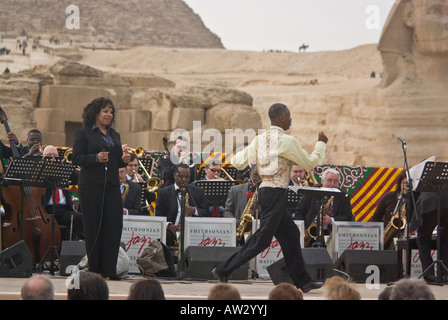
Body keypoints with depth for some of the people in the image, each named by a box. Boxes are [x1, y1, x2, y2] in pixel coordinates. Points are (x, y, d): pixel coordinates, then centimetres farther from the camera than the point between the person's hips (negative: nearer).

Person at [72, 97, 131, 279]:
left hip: (112, 185, 5)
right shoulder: (84, 134, 2)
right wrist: (96, 158, -20)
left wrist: (123, 160, 1)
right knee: (93, 227, -2)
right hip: (91, 185, -5)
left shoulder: (114, 135, 20)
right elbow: (76, 158, -6)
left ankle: (109, 270, 1)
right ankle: (94, 270, 4)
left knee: (114, 225, -3)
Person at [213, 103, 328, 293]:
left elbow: (239, 163, 11)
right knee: (262, 239, -7)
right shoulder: (287, 141, -11)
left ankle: (302, 281, 15)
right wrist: (321, 144, 14)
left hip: (264, 191, 9)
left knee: (291, 234, 13)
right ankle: (224, 270, -8)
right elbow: (310, 163, -2)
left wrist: (236, 156, 35)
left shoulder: (259, 140, 9)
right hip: (276, 193, -9)